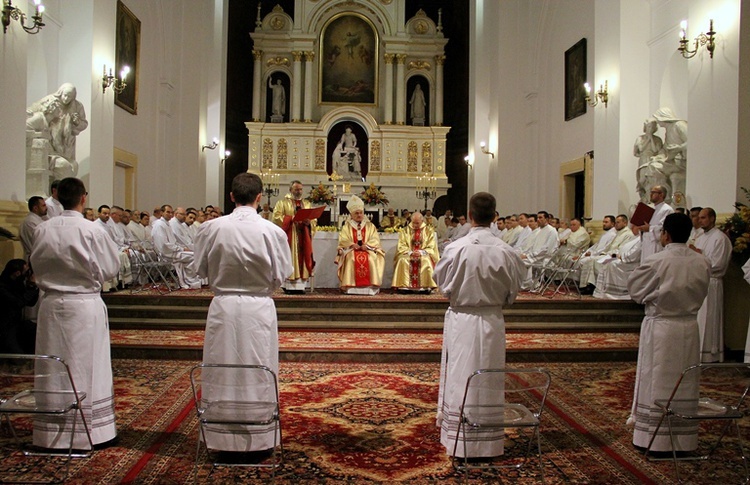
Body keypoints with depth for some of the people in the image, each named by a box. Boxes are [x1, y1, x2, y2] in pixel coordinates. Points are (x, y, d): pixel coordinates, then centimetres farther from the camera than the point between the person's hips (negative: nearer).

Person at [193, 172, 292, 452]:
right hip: (259, 308, -1)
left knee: (221, 374, 13)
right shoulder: (272, 231, -13)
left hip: (223, 306, 1)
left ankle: (222, 438, 23)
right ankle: (257, 438, 22)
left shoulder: (210, 228, -7)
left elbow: (201, 269, 3)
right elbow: (280, 275, -5)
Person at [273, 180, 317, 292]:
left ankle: (300, 286, 2)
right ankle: (288, 286, -4)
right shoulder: (283, 202, 5)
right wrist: (291, 218, -18)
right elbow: (277, 217, -8)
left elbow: (314, 221, 11)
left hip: (303, 238, 4)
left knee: (302, 259, 0)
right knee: (289, 260, -7)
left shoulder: (307, 204, 16)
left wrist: (308, 222, -11)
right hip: (288, 237, -4)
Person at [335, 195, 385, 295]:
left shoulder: (370, 226, 15)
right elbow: (343, 240, 1)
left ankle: (370, 286, -29)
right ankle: (351, 287, -32)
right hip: (351, 250, -1)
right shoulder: (346, 227, 13)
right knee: (351, 259, -33)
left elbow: (375, 240, 3)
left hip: (368, 250, 1)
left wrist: (366, 245, -16)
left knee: (371, 259, -31)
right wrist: (352, 244, -17)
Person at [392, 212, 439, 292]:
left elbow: (431, 247, 1)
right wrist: (410, 252, -17)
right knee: (402, 260, -33)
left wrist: (421, 252, -17)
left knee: (426, 261, -36)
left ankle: (426, 287, -32)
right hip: (408, 254, 1)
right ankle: (404, 286, -32)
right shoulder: (405, 231, 10)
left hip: (424, 254, -1)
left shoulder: (429, 231, 7)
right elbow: (401, 246, 3)